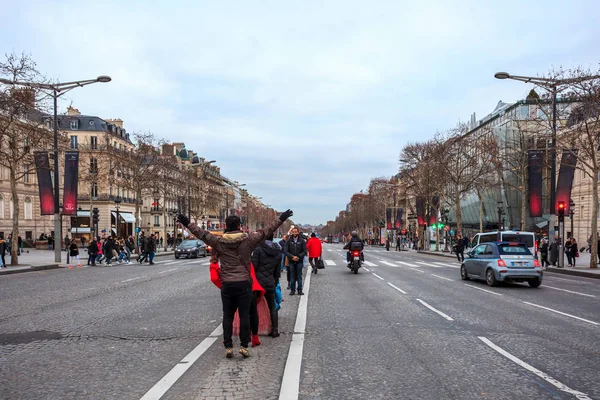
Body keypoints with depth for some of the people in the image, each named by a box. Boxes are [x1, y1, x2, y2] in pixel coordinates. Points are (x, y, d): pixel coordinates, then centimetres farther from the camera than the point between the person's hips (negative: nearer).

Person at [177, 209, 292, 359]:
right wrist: (281, 219, 9)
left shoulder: (219, 242, -3)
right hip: (244, 283, -1)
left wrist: (187, 224, 19)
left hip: (227, 284, 1)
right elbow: (266, 231, 0)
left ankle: (228, 347, 12)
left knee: (228, 316, 10)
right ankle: (244, 346, 7)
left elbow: (202, 234, 7)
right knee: (244, 315, 6)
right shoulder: (248, 240, -5)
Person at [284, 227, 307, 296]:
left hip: (299, 261, 0)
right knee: (292, 276, 4)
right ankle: (292, 290, 10)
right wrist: (292, 257, -15)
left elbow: (304, 251, 0)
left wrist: (298, 257, -13)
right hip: (291, 261, 0)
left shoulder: (302, 241, 3)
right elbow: (285, 251, -2)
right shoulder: (288, 241, 3)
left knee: (299, 276, 3)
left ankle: (300, 290, 9)